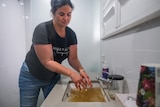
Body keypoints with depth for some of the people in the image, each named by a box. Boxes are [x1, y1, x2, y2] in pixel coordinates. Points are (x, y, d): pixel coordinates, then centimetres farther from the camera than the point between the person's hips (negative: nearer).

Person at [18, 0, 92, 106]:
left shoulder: (71, 34, -10)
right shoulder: (42, 30, -26)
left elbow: (73, 58, -10)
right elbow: (48, 62, -29)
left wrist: (81, 70, -31)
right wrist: (72, 73, -40)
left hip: (53, 76, 4)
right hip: (31, 77, -3)